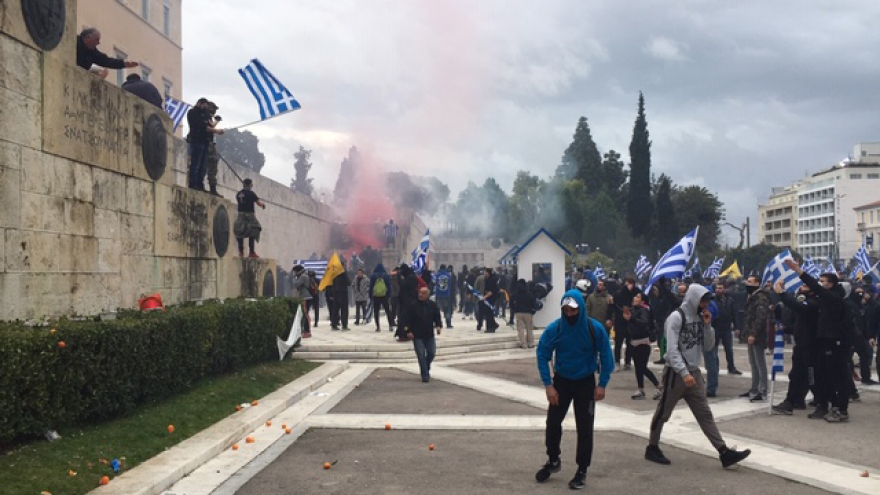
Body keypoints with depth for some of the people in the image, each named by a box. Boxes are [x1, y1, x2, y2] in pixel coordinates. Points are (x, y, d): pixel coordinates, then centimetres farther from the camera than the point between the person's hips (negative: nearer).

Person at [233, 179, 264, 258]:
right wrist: (263, 204, 12)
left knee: (240, 234, 9)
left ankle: (241, 251, 9)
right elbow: (259, 203, -11)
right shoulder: (251, 193, -8)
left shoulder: (238, 194, 11)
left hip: (240, 214, 6)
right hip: (249, 214, -6)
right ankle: (252, 252, -7)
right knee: (252, 233, -2)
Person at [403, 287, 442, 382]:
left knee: (431, 353, 6)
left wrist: (438, 326, -8)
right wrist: (408, 331, -12)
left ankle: (426, 370, 32)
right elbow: (408, 319, -4)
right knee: (421, 355, -6)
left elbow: (437, 317, 9)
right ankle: (425, 375, 1)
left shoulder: (433, 305, 3)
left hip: (429, 335, 3)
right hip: (417, 336, -3)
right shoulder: (413, 306, -5)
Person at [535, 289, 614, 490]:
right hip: (561, 381, 1)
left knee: (585, 428, 2)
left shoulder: (596, 329, -17)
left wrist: (602, 384, -9)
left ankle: (582, 471, 16)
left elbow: (606, 357, -6)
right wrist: (548, 385, -14)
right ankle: (553, 460, 30)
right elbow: (542, 356, -10)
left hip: (585, 383, -1)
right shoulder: (554, 329, -16)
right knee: (553, 423, 6)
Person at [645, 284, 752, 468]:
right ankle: (652, 448, 19)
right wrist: (684, 373, -27)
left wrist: (708, 326, -4)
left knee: (705, 414, 3)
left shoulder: (700, 317, 10)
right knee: (663, 413, 5)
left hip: (694, 372, 7)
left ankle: (724, 452, -1)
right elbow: (672, 349, -20)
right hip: (676, 373, -7)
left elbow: (708, 346, 10)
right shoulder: (676, 317, -13)